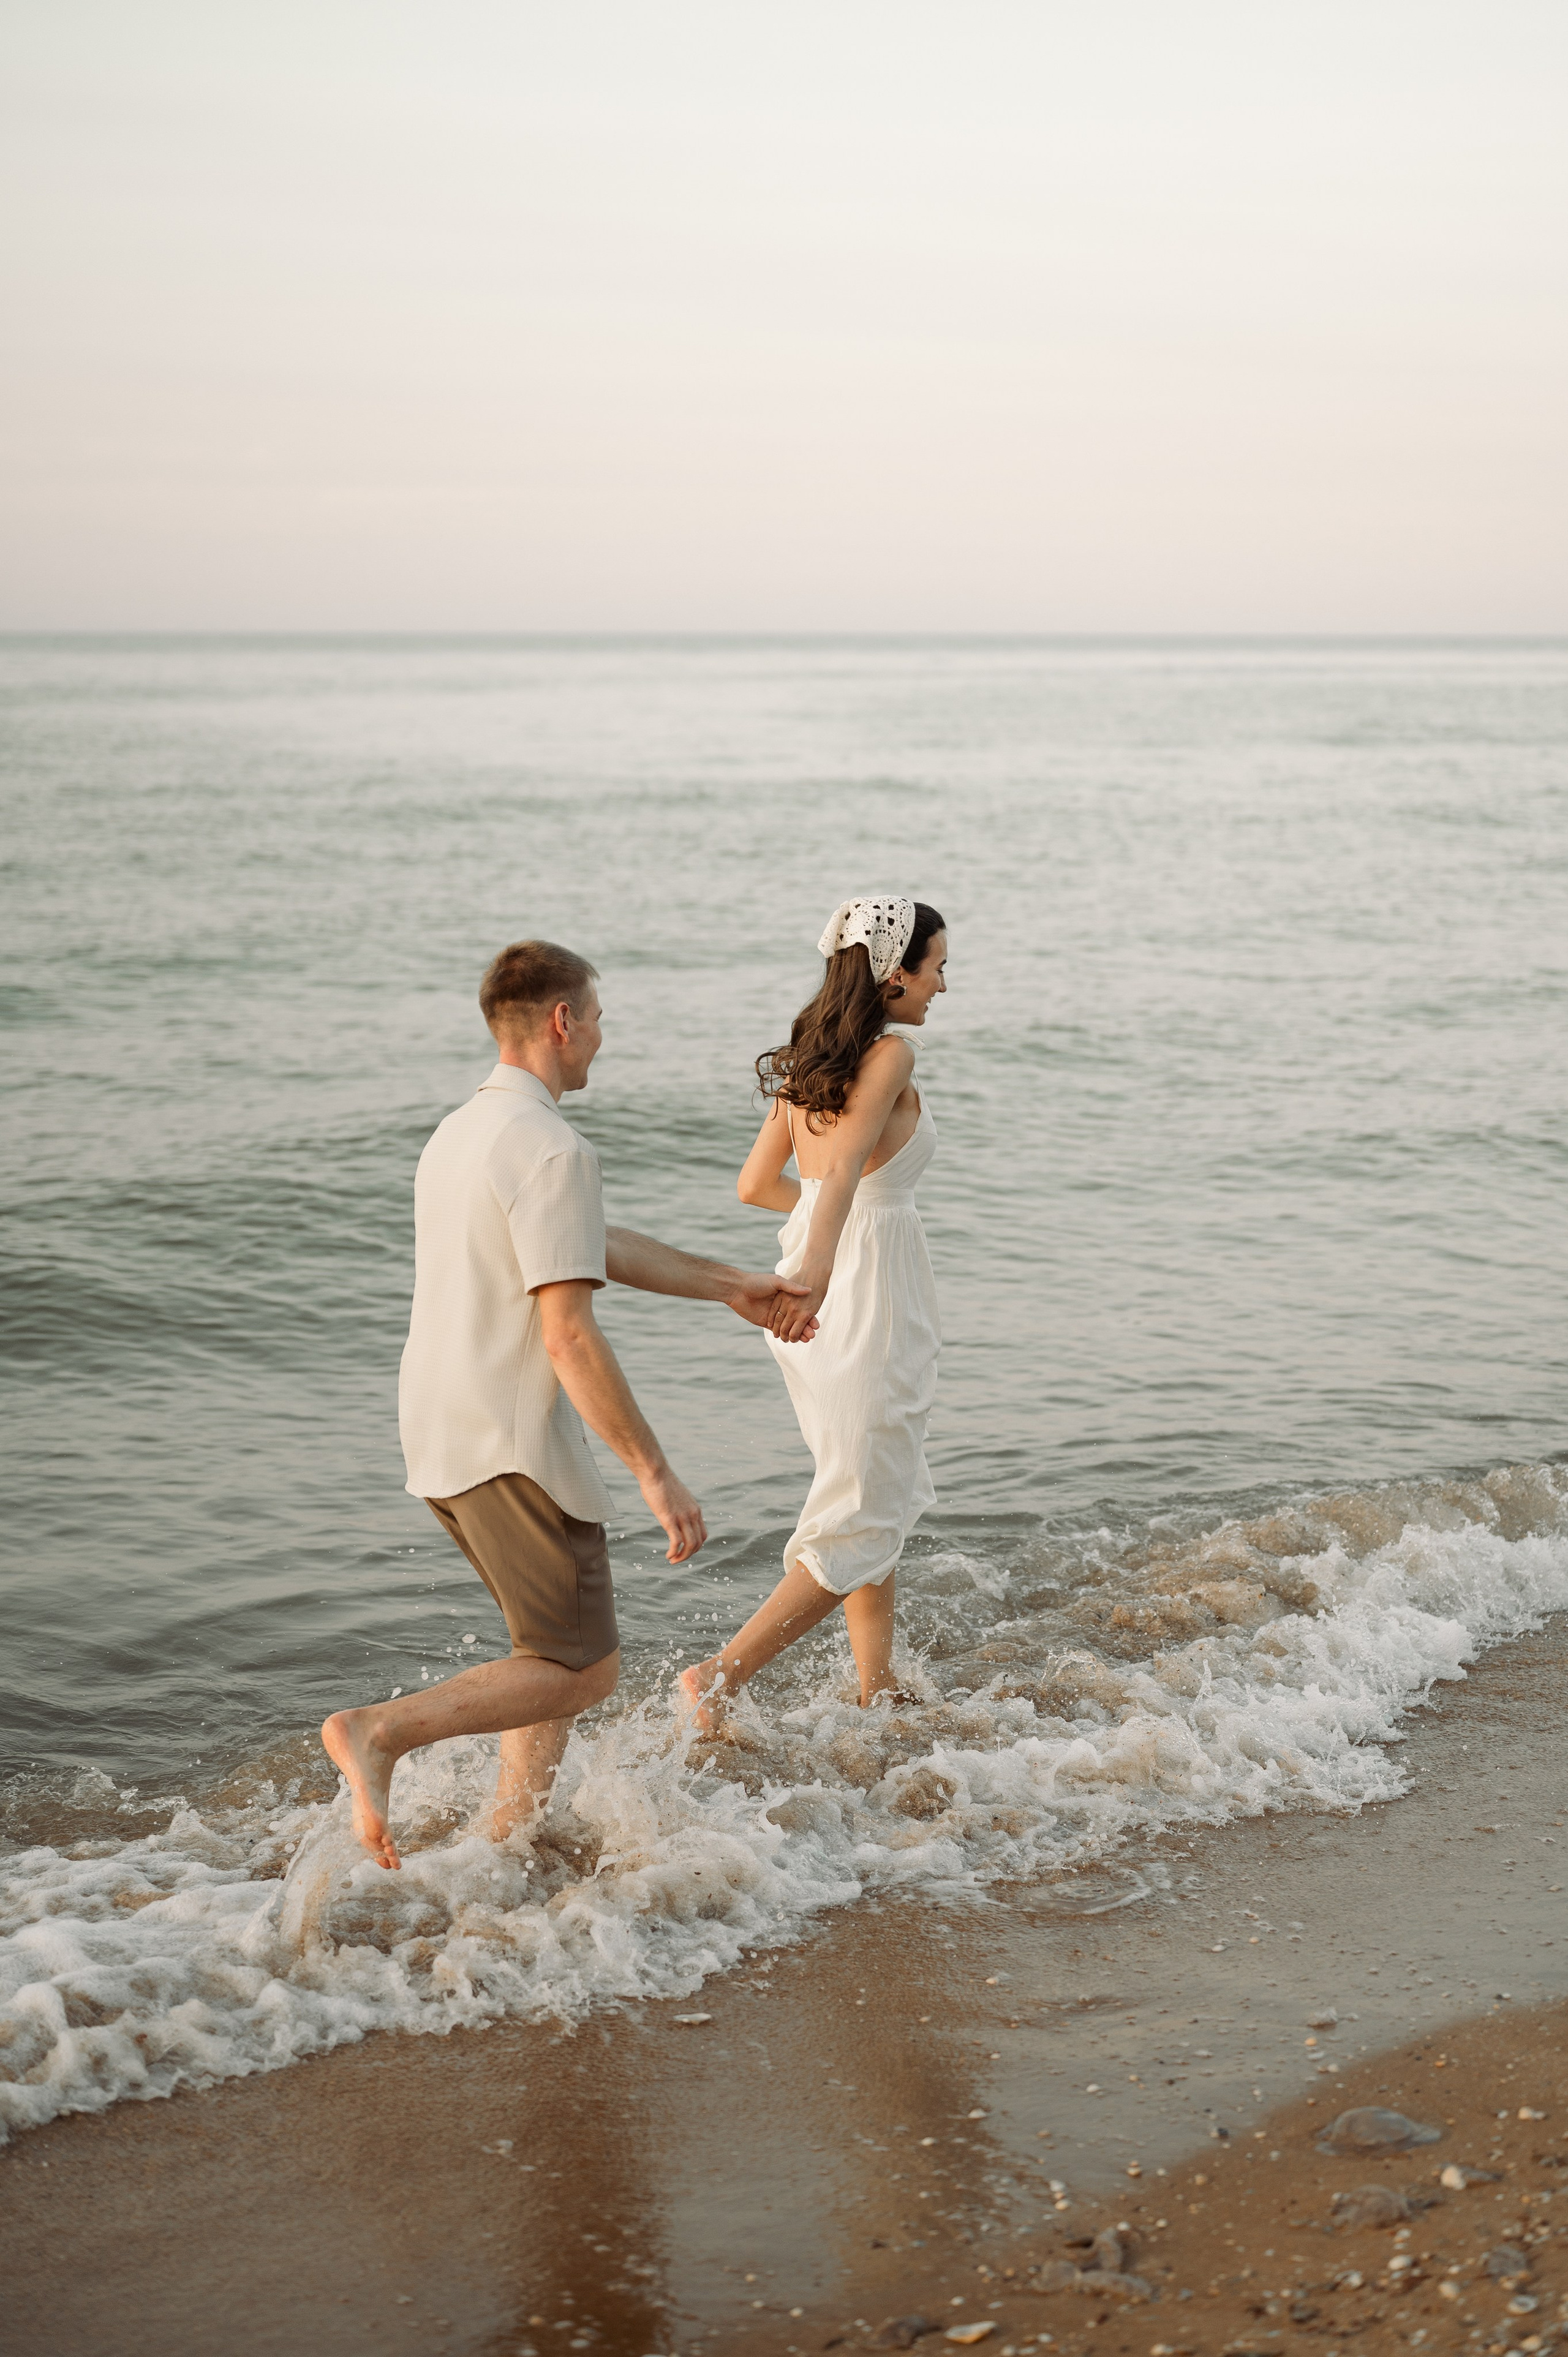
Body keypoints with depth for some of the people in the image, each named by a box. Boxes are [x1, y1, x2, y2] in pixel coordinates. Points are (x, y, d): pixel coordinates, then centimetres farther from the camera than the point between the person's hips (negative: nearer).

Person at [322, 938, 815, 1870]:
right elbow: (570, 1337, -23)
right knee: (584, 1672, -1)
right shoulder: (551, 1149, -18)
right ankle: (383, 1729, -13)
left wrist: (732, 1287, 30)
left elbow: (601, 1246, 23)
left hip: (441, 1441, 10)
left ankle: (507, 1842, 19)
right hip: (512, 1450, -10)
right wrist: (656, 1473, -20)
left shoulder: (459, 1135, 13)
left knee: (561, 1647, 20)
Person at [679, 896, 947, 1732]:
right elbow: (845, 1164, -29)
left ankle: (877, 1687, 28)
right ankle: (721, 1676, -7)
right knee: (865, 1519, -1)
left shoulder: (804, 1059, 10)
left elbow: (756, 1184, 16)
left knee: (880, 1495, 21)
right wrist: (820, 1268, -42)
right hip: (867, 1295, -9)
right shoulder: (890, 1056, -14)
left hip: (817, 1301, 9)